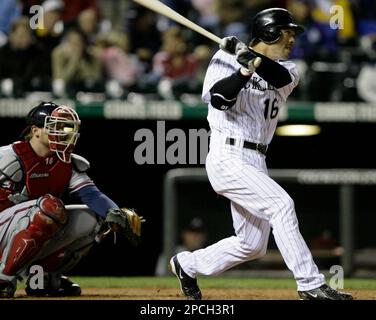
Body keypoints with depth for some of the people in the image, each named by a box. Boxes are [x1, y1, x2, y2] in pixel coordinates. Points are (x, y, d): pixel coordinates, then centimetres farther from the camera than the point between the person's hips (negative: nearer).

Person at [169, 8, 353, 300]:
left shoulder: (286, 69, 13)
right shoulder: (227, 57, -2)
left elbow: (281, 77, -13)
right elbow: (218, 98, -18)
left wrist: (254, 58, -28)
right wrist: (246, 70, -27)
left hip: (256, 162, 8)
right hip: (228, 158, -8)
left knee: (252, 245, 10)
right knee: (281, 204, -23)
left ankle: (187, 265, 30)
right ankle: (311, 285, -24)